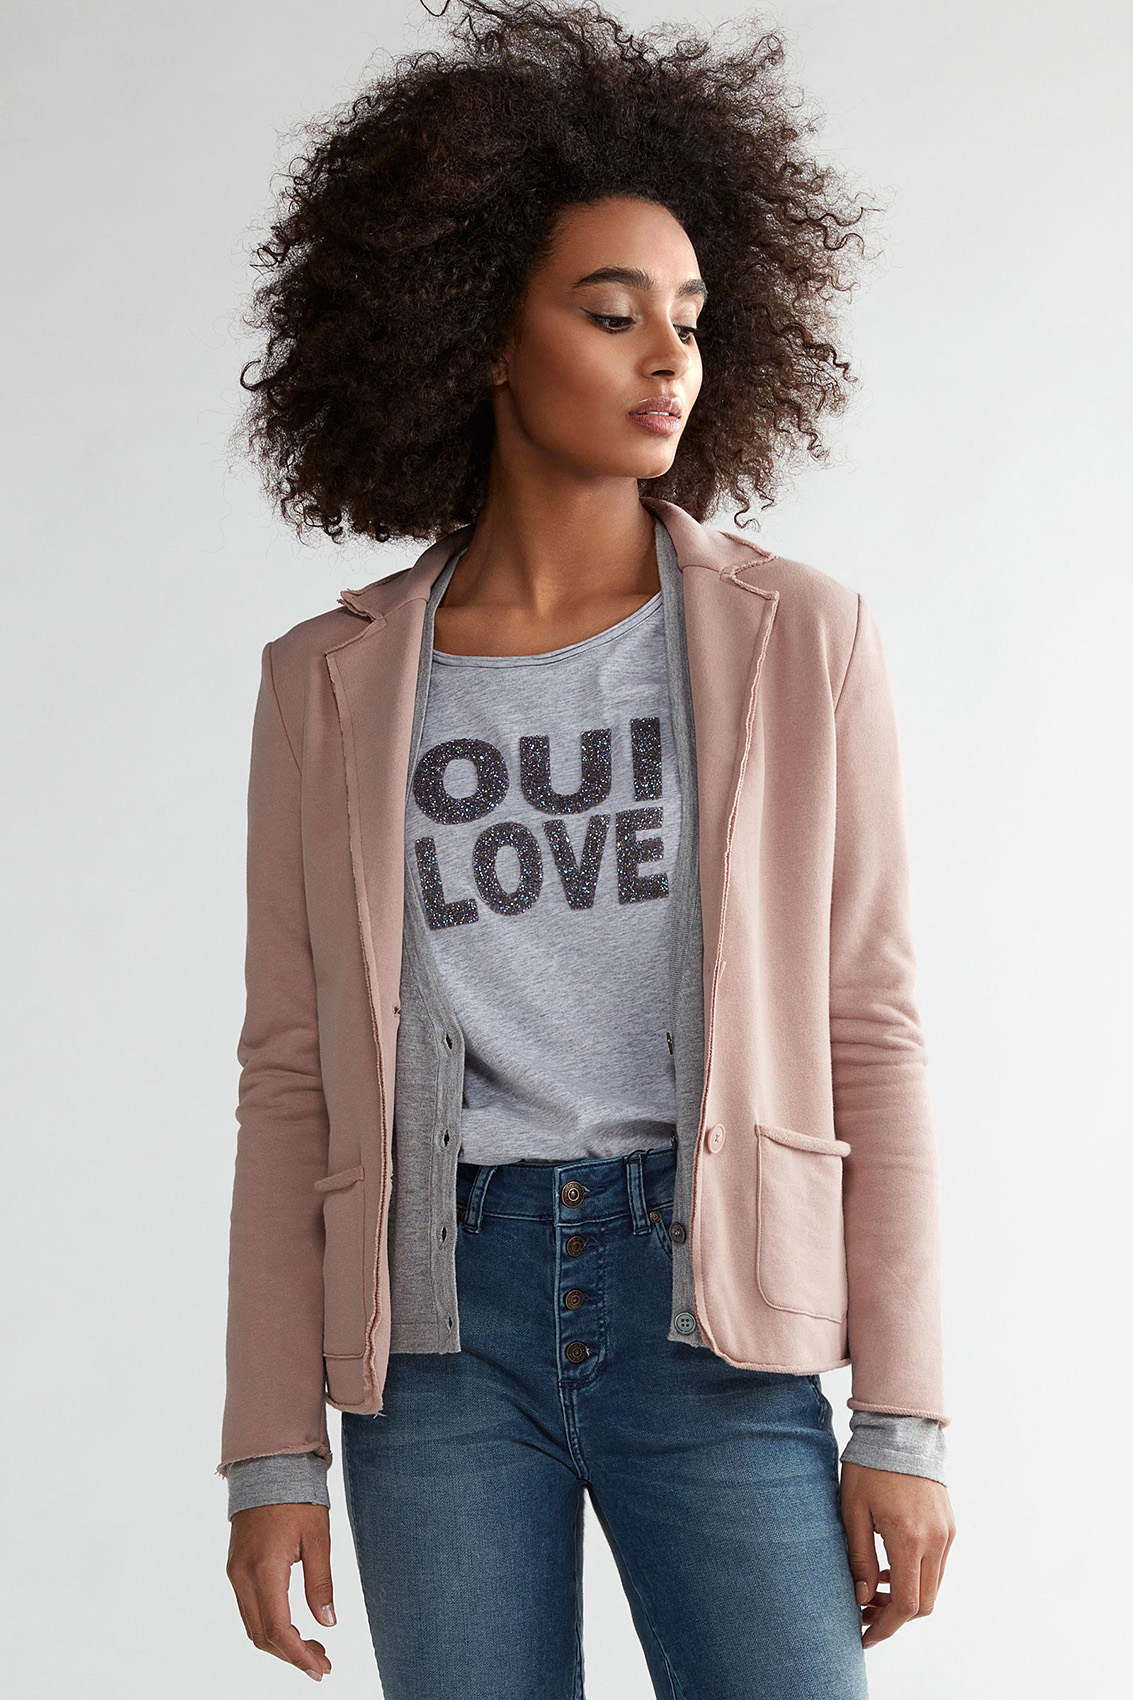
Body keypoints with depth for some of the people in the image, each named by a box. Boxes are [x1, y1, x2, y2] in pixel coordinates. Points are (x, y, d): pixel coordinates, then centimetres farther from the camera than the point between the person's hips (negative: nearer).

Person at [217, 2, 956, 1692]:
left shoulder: (802, 638, 1)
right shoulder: (330, 683, 5)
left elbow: (868, 1034, 1)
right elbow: (294, 1079, 7)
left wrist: (903, 1420, -2)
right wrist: (274, 1451, 4)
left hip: (705, 1313, -1)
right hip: (443, 1322, 1)